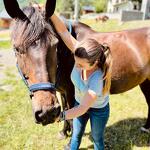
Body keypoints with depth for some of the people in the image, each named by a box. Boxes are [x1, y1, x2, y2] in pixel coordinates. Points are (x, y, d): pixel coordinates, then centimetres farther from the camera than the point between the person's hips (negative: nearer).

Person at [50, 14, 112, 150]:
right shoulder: (82, 55, -28)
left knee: (97, 139, 21)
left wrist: (60, 116, -51)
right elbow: (63, 31, -33)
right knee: (76, 135, 24)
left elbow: (83, 108, -38)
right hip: (80, 103, 5)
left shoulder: (98, 79, -40)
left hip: (98, 110, -4)